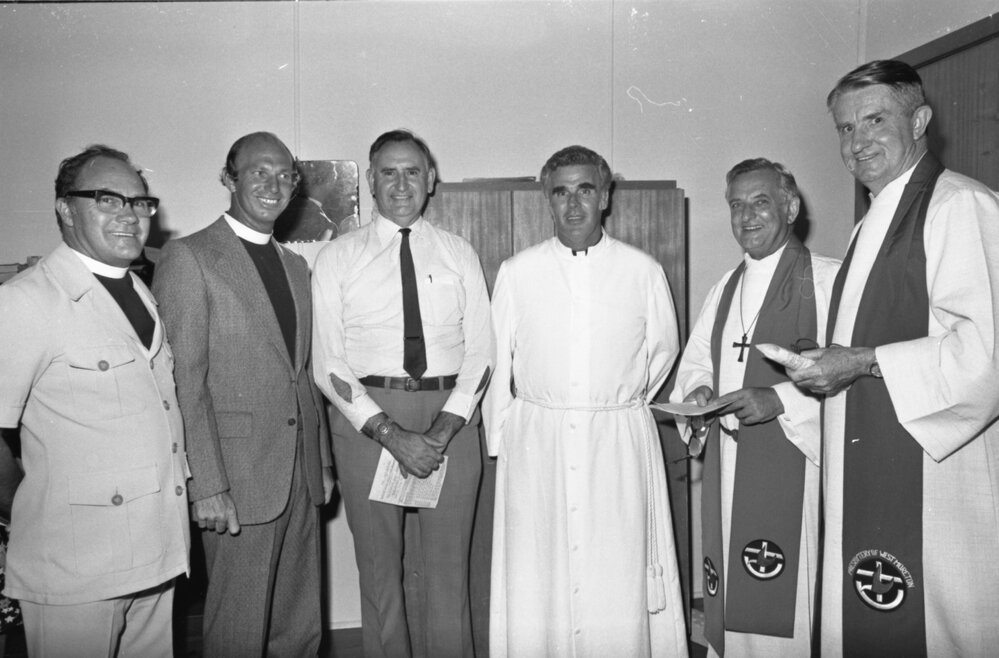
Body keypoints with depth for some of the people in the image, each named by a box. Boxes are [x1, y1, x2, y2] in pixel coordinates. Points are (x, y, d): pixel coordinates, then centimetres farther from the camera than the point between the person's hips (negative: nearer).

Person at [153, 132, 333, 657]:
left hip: (301, 476, 7)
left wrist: (323, 461, 13)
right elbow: (183, 381, -12)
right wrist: (207, 485, -16)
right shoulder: (187, 257, -7)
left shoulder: (296, 266, 15)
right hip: (239, 476, -6)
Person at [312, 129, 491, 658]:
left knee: (448, 569, 6)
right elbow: (329, 363, -3)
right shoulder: (338, 258, 3)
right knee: (379, 570, 8)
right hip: (366, 416, -1)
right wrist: (390, 433, -13)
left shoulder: (459, 254, 9)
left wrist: (445, 427, -10)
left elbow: (479, 352, 4)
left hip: (451, 418, 1)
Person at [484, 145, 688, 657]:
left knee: (619, 582, 5)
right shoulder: (516, 273, 2)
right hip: (536, 445, 1)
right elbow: (497, 363, 7)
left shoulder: (642, 271, 1)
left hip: (619, 446, 0)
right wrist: (500, 442, 9)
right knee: (536, 584, 7)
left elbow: (663, 349, 14)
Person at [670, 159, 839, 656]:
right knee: (729, 605, 11)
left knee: (784, 607, -4)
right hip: (726, 460, 6)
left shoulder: (827, 279, -4)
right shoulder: (725, 288, 18)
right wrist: (698, 392, 0)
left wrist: (779, 399, -22)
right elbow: (694, 362, 21)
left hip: (792, 460, -6)